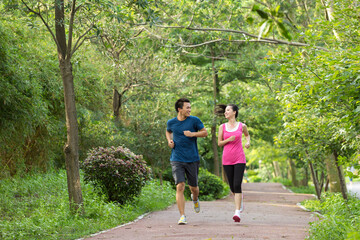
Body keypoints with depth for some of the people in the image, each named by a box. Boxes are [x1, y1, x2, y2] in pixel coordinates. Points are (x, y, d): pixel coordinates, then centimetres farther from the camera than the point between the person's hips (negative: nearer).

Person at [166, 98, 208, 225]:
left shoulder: (194, 120, -3)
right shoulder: (171, 122, 3)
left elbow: (205, 132, 4)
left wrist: (193, 134, -14)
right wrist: (169, 140, 4)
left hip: (192, 160, 0)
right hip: (177, 160, 0)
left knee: (193, 187, 12)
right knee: (180, 187, -14)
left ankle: (195, 199, 49)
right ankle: (182, 216, -10)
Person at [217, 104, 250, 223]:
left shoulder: (242, 126, 3)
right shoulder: (222, 127, 4)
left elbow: (247, 134, 24)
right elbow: (219, 143, 7)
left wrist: (248, 142, 3)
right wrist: (229, 140, -12)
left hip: (239, 159, -2)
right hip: (227, 159, 2)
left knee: (237, 185, -15)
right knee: (232, 187, 9)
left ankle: (237, 212, -16)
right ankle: (240, 198, 43)